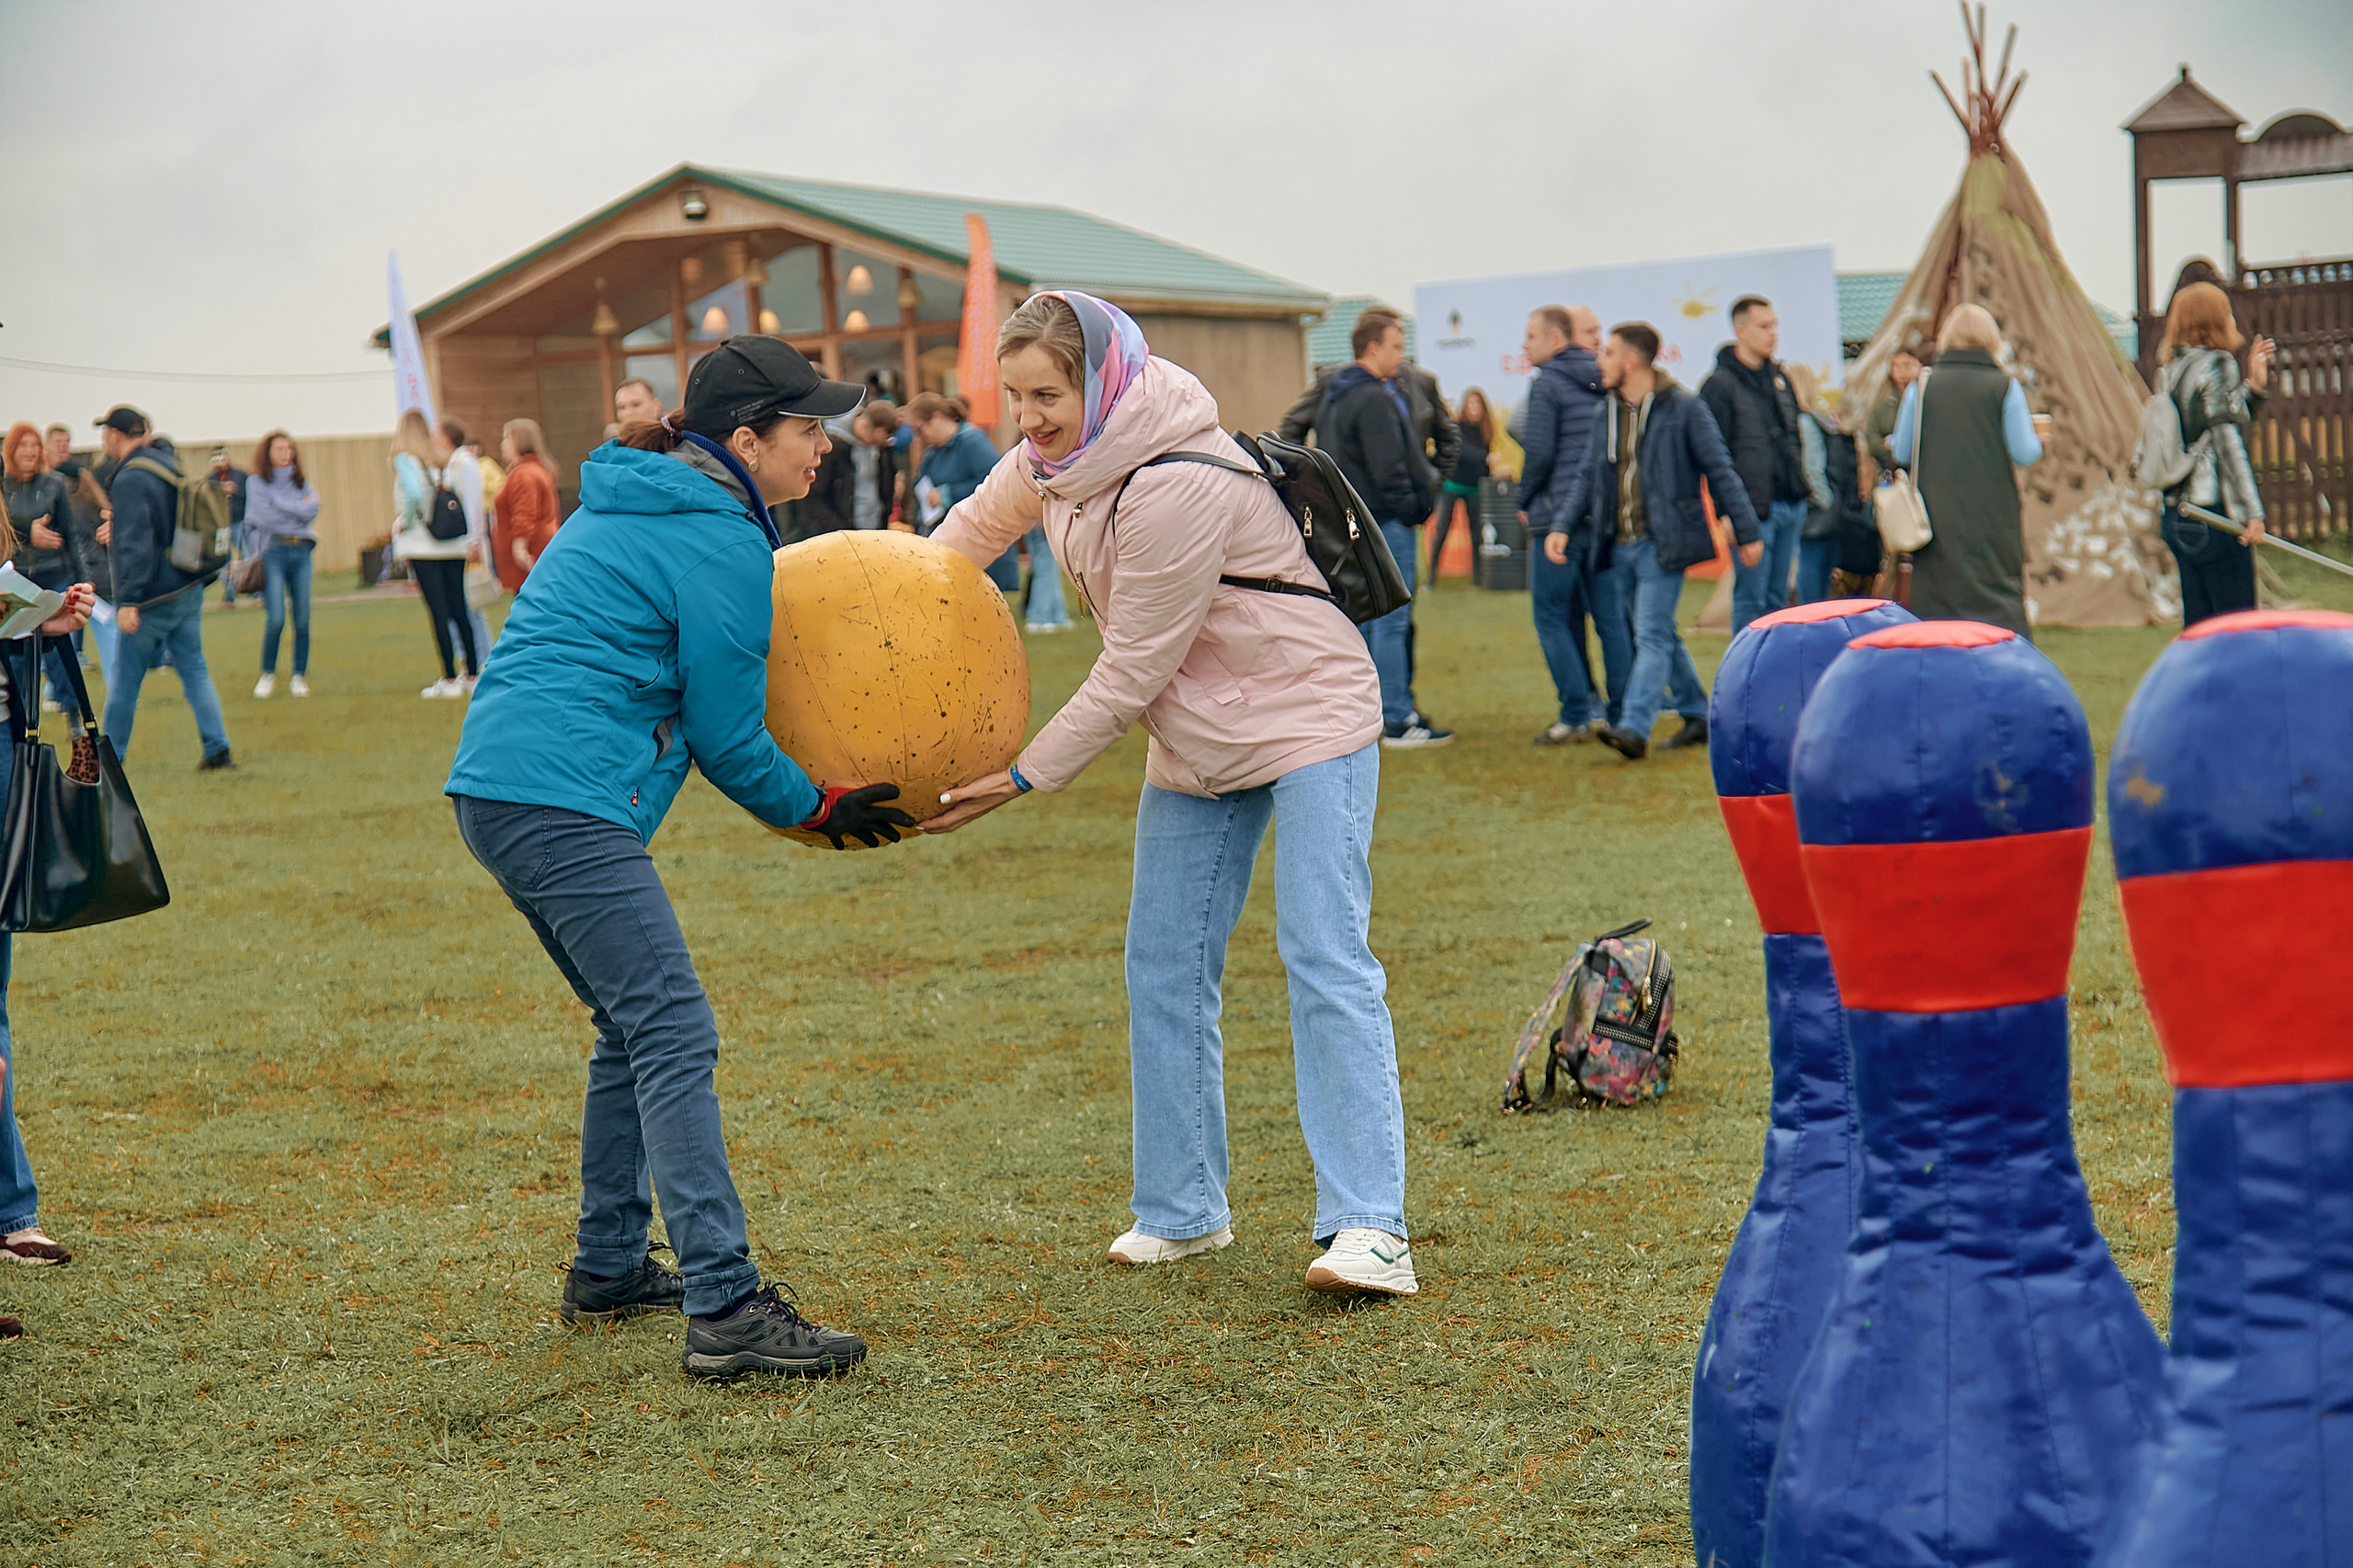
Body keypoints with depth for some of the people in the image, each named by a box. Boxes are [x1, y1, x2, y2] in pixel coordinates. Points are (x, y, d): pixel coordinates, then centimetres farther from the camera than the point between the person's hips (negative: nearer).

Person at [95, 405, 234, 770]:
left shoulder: (131, 480, -17)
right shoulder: (169, 464, 9)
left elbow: (135, 544, -24)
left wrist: (128, 600, -26)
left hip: (153, 600, -8)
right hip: (190, 589, 8)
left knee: (125, 680, 4)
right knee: (194, 670, 8)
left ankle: (111, 755, 13)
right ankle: (217, 749, 1)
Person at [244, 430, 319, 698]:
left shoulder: (301, 483, 16)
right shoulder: (258, 483, 5)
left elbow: (312, 512, -1)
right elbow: (263, 516, -9)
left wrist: (280, 503, -4)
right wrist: (298, 509, -1)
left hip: (301, 551, 4)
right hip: (273, 552, -4)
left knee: (303, 619, 0)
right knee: (275, 618, -13)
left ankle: (299, 676, 10)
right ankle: (268, 674, 3)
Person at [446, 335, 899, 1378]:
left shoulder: (631, 502, 21)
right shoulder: (719, 538, -8)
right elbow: (726, 738, -5)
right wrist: (817, 809, 10)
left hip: (495, 787, 10)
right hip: (567, 798, -10)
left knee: (636, 1027, 19)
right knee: (675, 1038, -13)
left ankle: (608, 1269, 26)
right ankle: (724, 1309, -17)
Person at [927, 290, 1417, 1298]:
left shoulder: (1177, 486, -30)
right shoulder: (1054, 460, -3)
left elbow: (1133, 668, -25)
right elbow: (972, 530, 19)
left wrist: (1025, 777, -19)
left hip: (1307, 714, -9)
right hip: (1194, 740, 9)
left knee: (1326, 959, -15)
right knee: (1163, 969, 7)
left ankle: (1368, 1226, -19)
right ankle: (1181, 1213, 17)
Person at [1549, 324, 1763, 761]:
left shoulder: (1684, 409, -7)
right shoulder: (1608, 413, 12)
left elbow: (1720, 471, -4)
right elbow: (1587, 475, 14)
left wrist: (1748, 532, -4)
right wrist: (1563, 525, -1)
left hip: (1661, 544, -7)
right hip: (1621, 545, 7)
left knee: (1652, 636, -13)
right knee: (1661, 635, 14)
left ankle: (1634, 729, -21)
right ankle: (1697, 717, 25)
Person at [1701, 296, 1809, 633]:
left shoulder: (1779, 379, 15)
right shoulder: (1720, 384, -8)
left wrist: (1800, 497, 17)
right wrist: (1727, 512, -17)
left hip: (1791, 508, 7)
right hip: (1754, 510, -7)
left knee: (1777, 598, 10)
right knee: (1751, 599, -5)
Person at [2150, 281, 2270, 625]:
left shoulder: (2171, 369, 15)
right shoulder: (2217, 364, -8)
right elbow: (2227, 442, -14)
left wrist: (2252, 384, 12)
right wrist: (2251, 510, -14)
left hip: (2177, 515, 8)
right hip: (2214, 514, -8)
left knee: (2197, 623, 10)